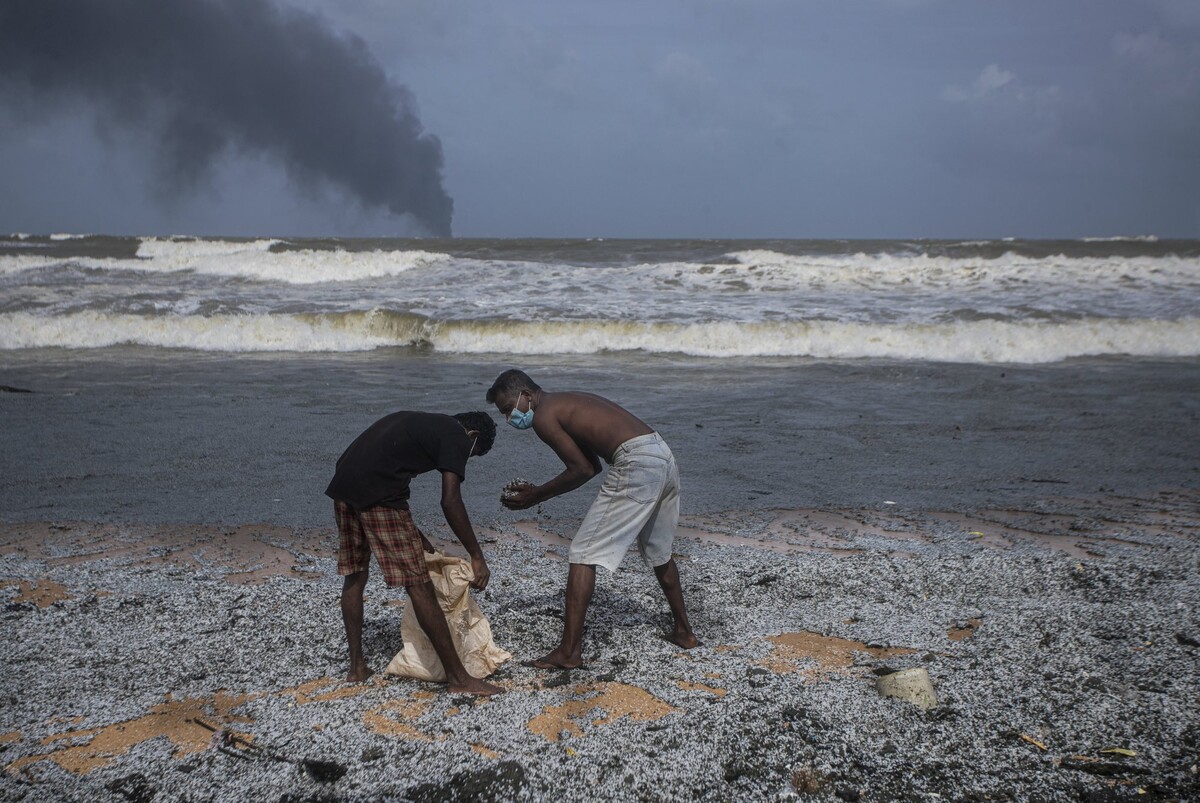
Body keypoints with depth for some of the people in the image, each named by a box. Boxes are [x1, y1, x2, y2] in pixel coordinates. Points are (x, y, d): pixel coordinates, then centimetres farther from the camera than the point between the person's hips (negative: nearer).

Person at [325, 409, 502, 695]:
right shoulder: (456, 436, 5)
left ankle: (356, 667, 28)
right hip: (377, 494, -8)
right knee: (419, 585, -3)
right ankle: (458, 677, 2)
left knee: (354, 577, 21)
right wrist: (477, 557, -1)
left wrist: (413, 534, 33)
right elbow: (450, 501, -6)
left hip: (343, 485, 8)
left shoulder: (418, 422, 30)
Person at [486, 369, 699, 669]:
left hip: (636, 465, -10)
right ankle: (684, 631, 41)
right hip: (663, 456, 10)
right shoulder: (568, 403, 25)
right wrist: (536, 491, 23)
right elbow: (591, 465, 25)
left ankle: (569, 651, -3)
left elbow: (583, 470, -5)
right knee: (658, 553, 28)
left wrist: (536, 496, 5)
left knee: (583, 554, -2)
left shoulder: (543, 416, -2)